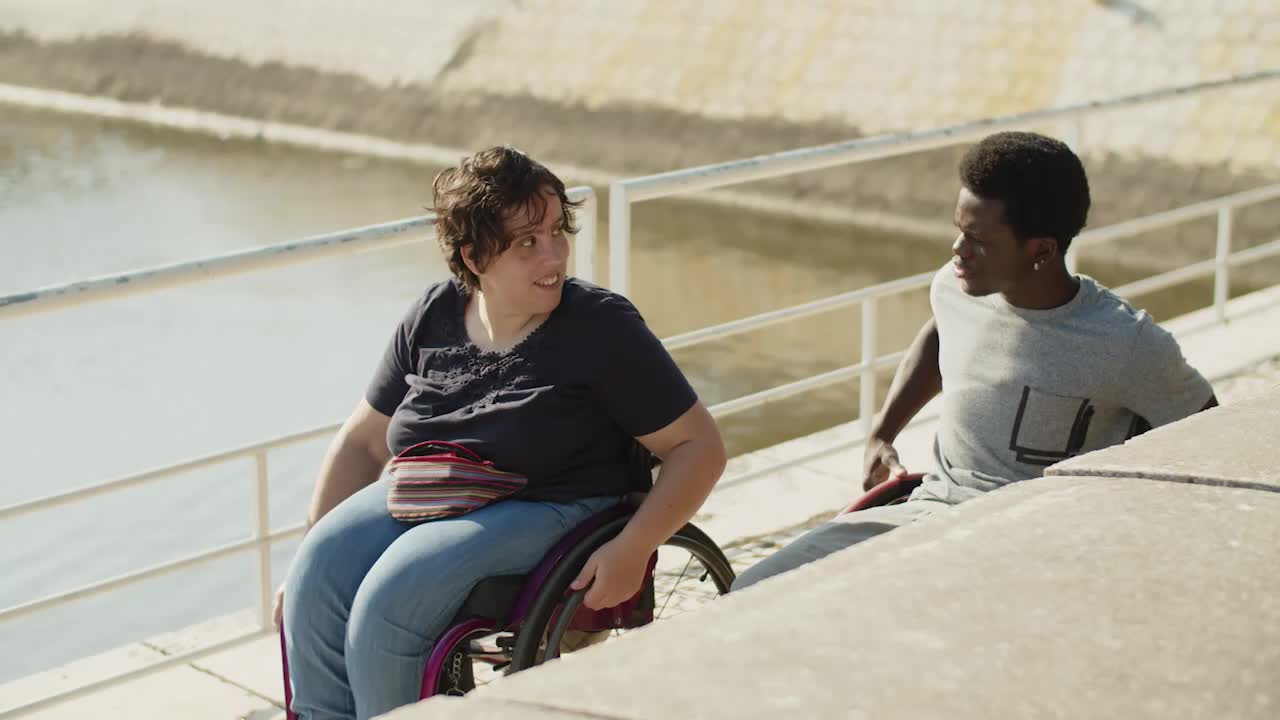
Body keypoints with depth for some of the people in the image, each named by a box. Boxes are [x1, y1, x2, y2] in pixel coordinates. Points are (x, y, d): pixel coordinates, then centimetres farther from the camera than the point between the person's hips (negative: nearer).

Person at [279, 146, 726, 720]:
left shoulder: (603, 329, -8)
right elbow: (363, 441, 15)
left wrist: (632, 550, -19)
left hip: (547, 511, -5)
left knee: (391, 595, -28)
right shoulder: (433, 317, 5)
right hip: (426, 497, 5)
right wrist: (312, 555, 9)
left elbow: (700, 446, -7)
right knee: (321, 569, -22)